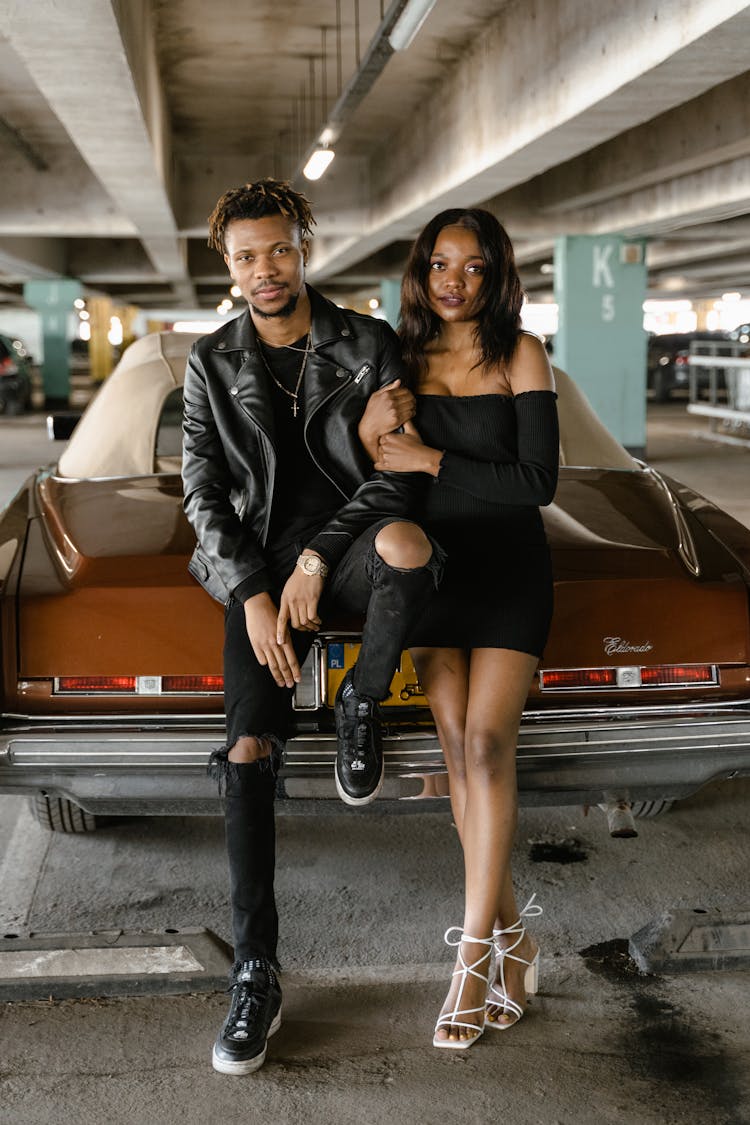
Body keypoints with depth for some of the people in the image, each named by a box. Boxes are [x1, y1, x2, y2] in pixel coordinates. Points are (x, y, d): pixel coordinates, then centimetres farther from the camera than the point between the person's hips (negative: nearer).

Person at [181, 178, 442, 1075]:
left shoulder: (369, 345, 2)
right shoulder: (212, 363, 6)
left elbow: (397, 472, -3)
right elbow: (202, 492, 2)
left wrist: (317, 560, -15)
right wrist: (255, 595, -12)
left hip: (349, 538, -1)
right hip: (259, 559, 1)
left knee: (408, 545, -40)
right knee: (249, 749, -16)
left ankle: (361, 705, -9)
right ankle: (255, 975, -8)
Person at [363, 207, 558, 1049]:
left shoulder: (519, 355, -4)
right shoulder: (403, 359, 6)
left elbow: (539, 480, -12)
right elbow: (381, 474, 13)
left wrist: (432, 461, -16)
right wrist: (376, 427, -7)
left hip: (508, 568, -3)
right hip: (432, 564, 3)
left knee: (487, 742, -13)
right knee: (458, 750, 1)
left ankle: (475, 954, -7)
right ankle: (511, 940, 13)